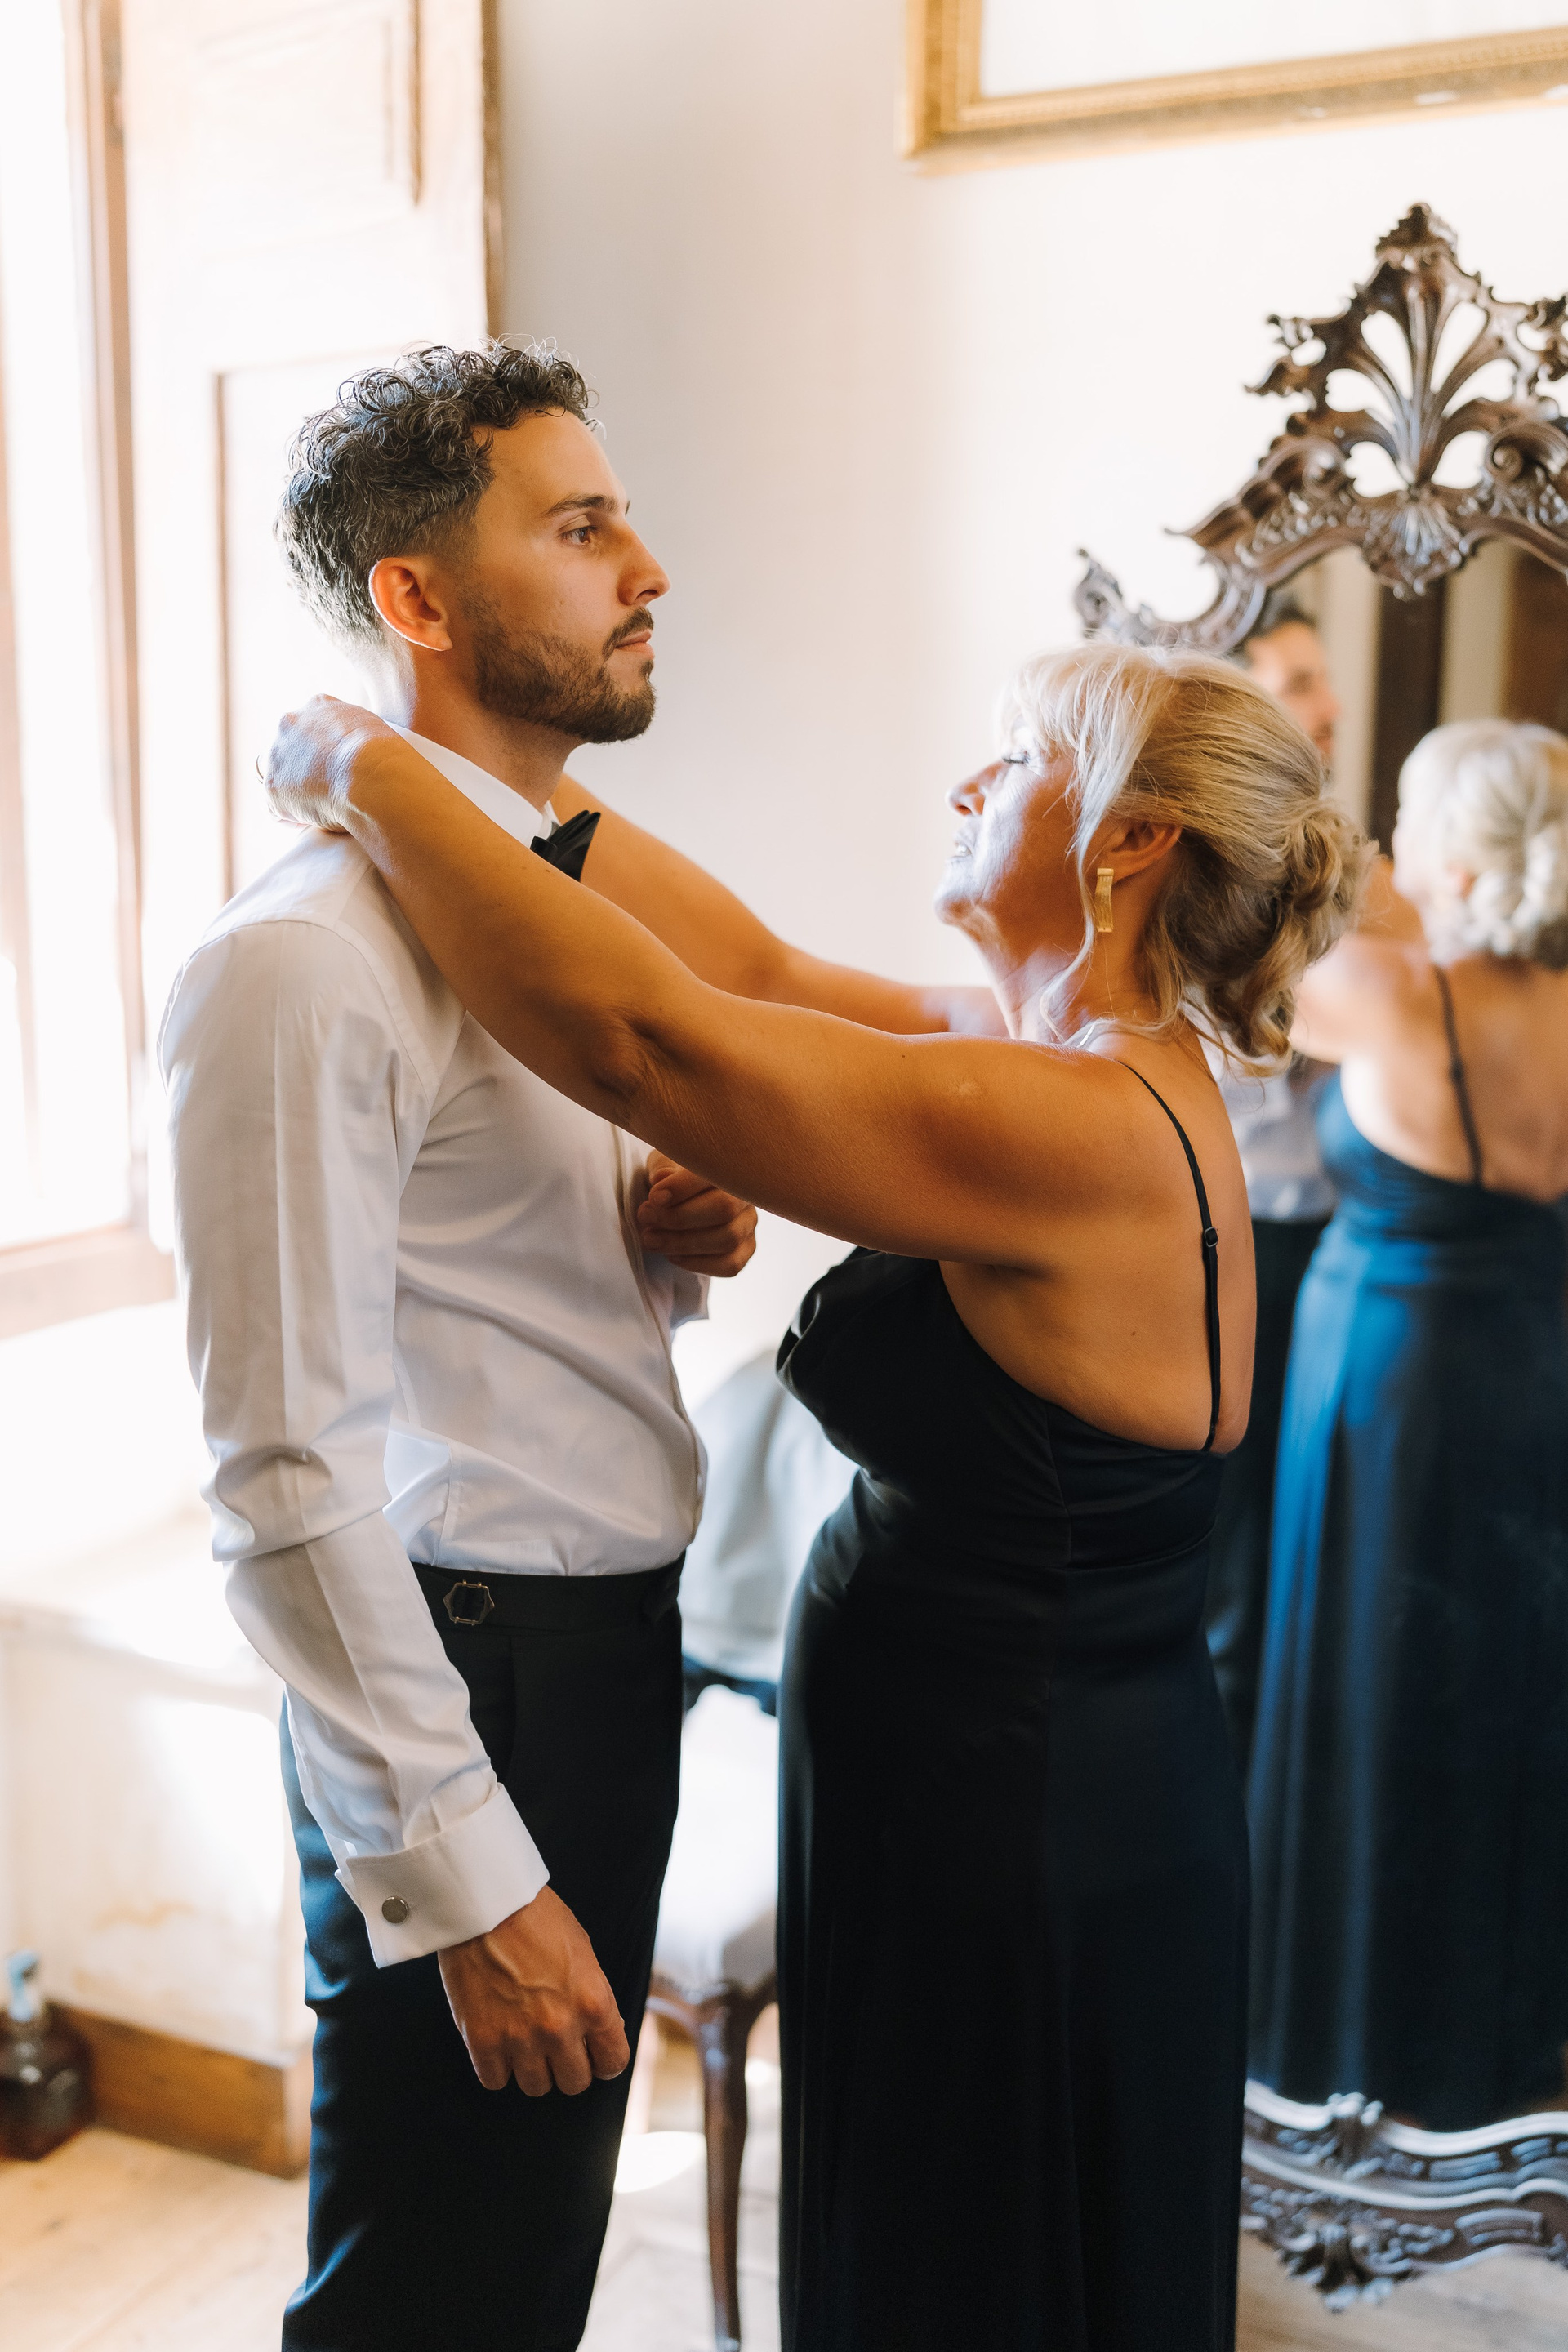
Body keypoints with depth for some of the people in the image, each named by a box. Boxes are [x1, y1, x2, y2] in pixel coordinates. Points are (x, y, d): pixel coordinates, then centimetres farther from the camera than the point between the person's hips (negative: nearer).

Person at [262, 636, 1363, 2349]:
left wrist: (364, 769, -19)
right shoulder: (1129, 1092, 4)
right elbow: (764, 980, 8)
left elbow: (637, 1033, -32)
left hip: (1016, 1849, -9)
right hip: (1077, 1798, 9)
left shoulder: (1079, 1134, -26)